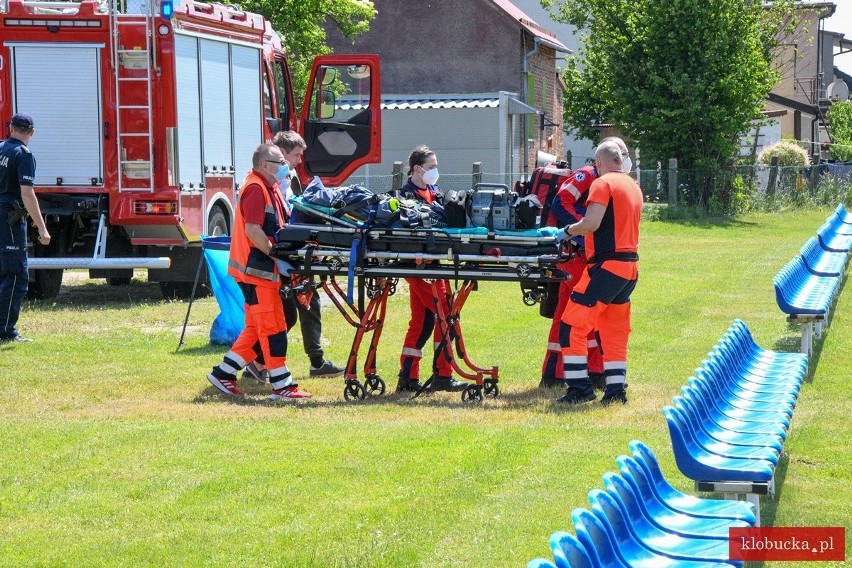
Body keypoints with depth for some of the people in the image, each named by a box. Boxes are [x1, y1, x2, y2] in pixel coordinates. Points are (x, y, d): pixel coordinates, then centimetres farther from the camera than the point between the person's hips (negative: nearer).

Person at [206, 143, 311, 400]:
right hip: (256, 269, -10)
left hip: (265, 269, 10)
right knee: (273, 327, -7)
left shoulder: (270, 188, 18)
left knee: (257, 328, 14)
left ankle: (223, 374, 20)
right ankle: (282, 386, -4)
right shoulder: (255, 189, -15)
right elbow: (253, 230, -22)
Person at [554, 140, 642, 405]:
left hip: (607, 264, -8)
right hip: (629, 268, 8)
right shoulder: (634, 187, 16)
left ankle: (579, 388, -7)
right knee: (614, 331, 15)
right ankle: (616, 390, 13)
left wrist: (567, 231, -2)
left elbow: (591, 223, -19)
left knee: (572, 325, -4)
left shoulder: (603, 184, -8)